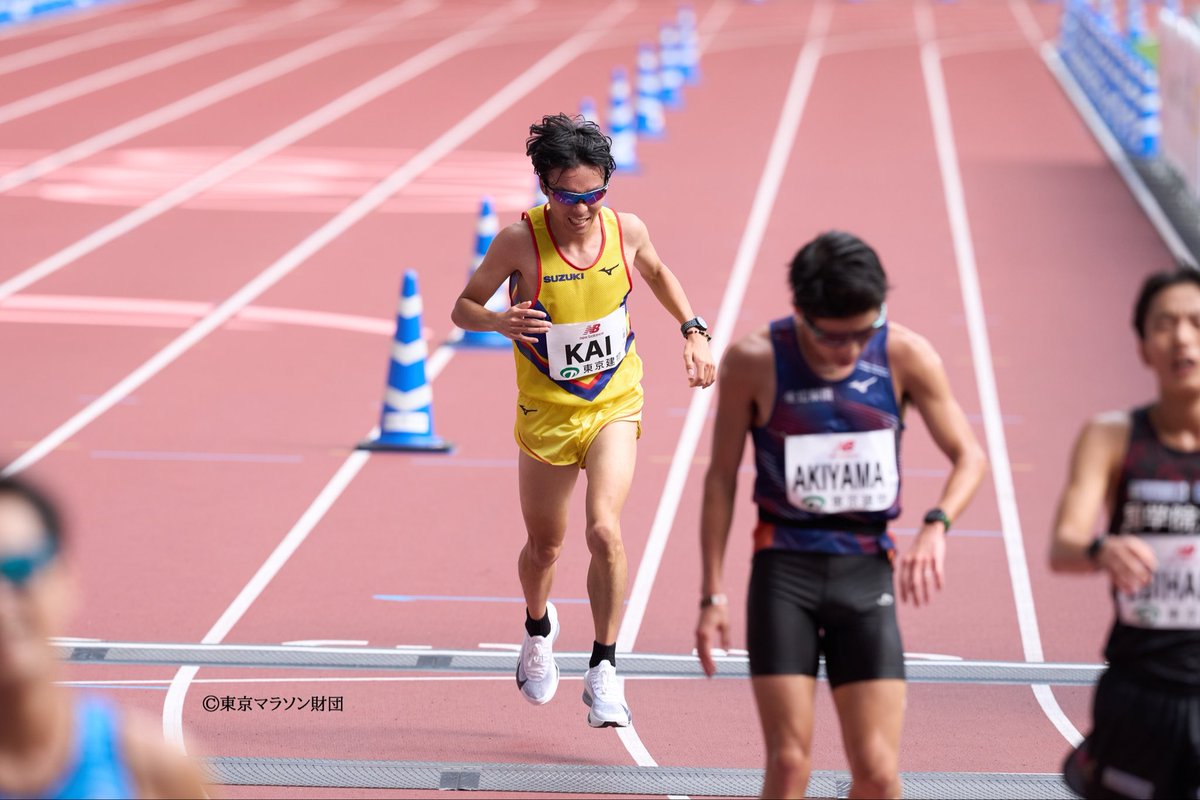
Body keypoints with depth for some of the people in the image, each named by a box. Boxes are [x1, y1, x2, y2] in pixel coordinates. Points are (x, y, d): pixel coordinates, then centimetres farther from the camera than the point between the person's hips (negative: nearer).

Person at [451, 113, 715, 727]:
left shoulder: (626, 231, -10)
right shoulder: (521, 241, -18)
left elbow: (657, 274, 14)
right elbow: (462, 308, -9)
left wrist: (693, 331, 4)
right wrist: (501, 322, -30)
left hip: (614, 406, 0)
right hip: (545, 412, 0)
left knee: (605, 531, -22)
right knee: (543, 547, 16)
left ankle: (604, 670, -8)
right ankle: (538, 630, 50)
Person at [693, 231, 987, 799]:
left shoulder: (906, 357, -5)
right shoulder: (754, 362, -8)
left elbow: (968, 456, 2)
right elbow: (722, 476, 1)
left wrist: (936, 526, -18)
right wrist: (713, 595, 0)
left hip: (866, 569, 2)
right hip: (784, 566, -1)